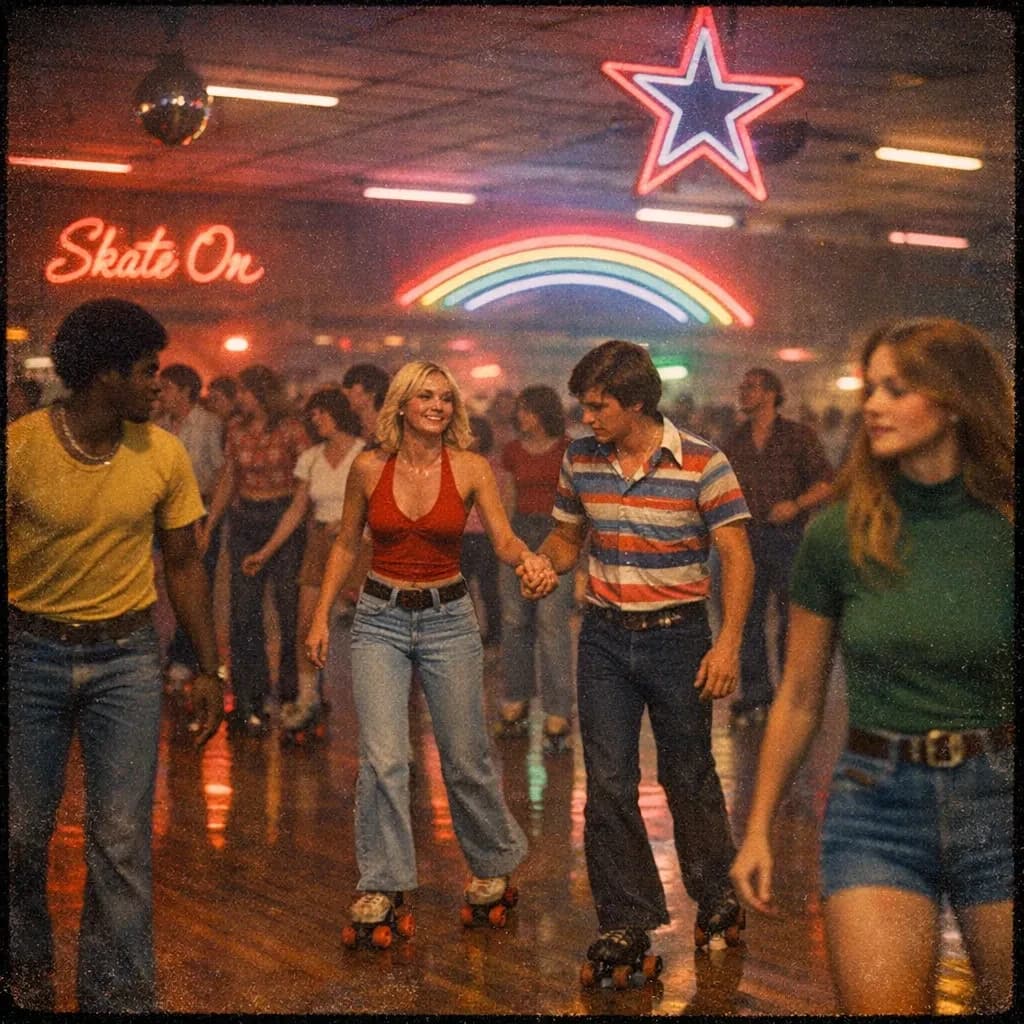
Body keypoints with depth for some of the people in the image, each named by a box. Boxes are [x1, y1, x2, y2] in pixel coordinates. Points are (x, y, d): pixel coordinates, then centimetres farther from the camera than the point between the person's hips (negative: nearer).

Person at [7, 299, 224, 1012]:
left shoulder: (164, 456, -3)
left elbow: (184, 564, 7)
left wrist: (210, 669, 5)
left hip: (125, 656, 1)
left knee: (122, 840, -2)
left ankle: (120, 998, 7)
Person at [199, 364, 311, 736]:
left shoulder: (291, 430, -5)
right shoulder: (236, 433, 9)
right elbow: (227, 482, 15)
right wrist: (207, 527, 12)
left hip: (284, 520, -4)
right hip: (244, 521, 5)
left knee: (289, 605, -3)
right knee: (243, 610, 3)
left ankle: (292, 691, 9)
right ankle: (250, 699, 10)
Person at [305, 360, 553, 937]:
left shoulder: (470, 468, -5)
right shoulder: (369, 468, -2)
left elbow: (503, 539, -13)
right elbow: (346, 546, 9)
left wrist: (528, 558, -36)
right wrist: (321, 616, 5)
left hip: (449, 618, 0)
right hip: (380, 618, 0)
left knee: (465, 759, 6)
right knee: (383, 758, -9)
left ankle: (494, 865, 30)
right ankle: (384, 884, 3)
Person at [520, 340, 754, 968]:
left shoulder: (702, 463, -11)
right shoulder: (581, 461, 2)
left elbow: (736, 555, -10)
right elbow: (567, 537, 15)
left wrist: (728, 643, -17)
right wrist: (544, 565, -8)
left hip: (678, 634, -3)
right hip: (605, 637, 3)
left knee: (689, 776, 9)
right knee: (608, 783, 1)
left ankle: (718, 899, 30)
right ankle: (626, 920, 11)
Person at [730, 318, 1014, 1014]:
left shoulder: (1003, 526, -5)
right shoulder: (840, 534, -2)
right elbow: (799, 699, 7)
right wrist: (759, 828, 8)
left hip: (997, 799, 0)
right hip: (877, 803, 0)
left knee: (1007, 995, 7)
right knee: (882, 1005, -4)